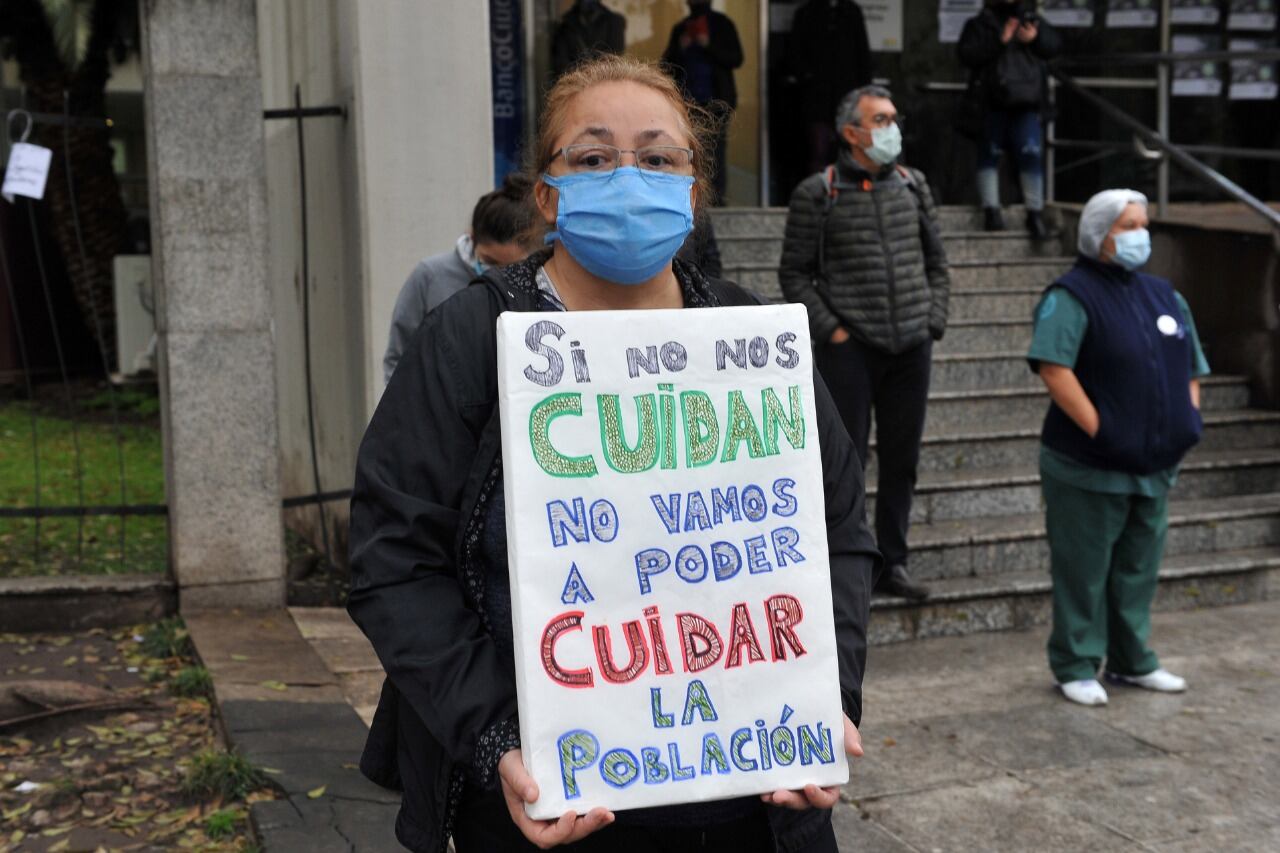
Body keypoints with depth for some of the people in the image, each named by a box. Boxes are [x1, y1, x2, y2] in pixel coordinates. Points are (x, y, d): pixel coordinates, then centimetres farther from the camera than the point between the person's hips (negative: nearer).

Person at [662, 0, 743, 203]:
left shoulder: (722, 24, 7)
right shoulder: (680, 28, 15)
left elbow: (736, 58, -1)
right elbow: (667, 63, 12)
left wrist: (709, 46, -12)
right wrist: (680, 48, -6)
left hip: (715, 100, -2)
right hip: (688, 101, 2)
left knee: (717, 148, -7)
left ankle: (717, 197, -7)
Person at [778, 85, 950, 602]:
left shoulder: (913, 186, 10)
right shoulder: (818, 192, -3)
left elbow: (936, 262, 16)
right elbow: (794, 274, -2)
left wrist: (933, 322, 5)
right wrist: (831, 330, -9)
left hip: (911, 347, 5)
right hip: (850, 348, -4)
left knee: (901, 459, 9)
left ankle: (892, 564, 21)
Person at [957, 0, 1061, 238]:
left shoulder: (1032, 19, 14)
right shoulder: (979, 23, 5)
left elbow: (1054, 45, 11)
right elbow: (967, 54, -10)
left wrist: (1036, 38, -10)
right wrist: (999, 41, -19)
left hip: (1026, 102, 2)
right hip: (991, 102, -1)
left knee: (1032, 153, -6)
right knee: (989, 153, 3)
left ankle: (1035, 212, -1)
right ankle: (991, 208, 9)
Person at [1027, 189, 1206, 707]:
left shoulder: (1165, 295, 14)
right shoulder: (1073, 296, -10)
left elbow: (1190, 369, 22)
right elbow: (1053, 368, -24)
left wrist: (1188, 421, 6)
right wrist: (1100, 430, -25)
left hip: (1154, 467, 7)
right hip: (1088, 469, -7)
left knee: (1138, 568, 16)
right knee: (1084, 570, 2)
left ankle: (1132, 661, 29)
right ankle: (1076, 668, 13)